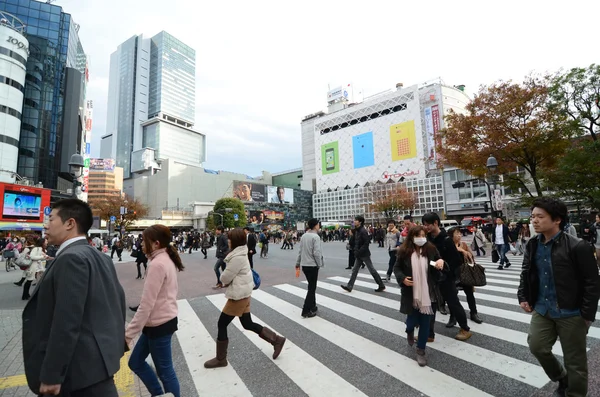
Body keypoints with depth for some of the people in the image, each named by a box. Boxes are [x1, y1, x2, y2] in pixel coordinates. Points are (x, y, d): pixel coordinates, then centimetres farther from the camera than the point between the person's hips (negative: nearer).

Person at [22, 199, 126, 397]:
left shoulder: (71, 258, -21)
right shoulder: (99, 257, 8)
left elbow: (67, 321, -24)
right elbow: (119, 299, 12)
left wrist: (51, 375, -17)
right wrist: (116, 343, 19)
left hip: (85, 364, -8)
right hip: (99, 354, 8)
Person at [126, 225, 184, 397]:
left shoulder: (157, 264, -22)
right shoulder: (166, 260, 8)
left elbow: (146, 304, -22)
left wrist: (128, 334, -16)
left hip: (159, 324, -10)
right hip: (164, 320, 10)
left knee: (165, 371, 8)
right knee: (136, 362, 21)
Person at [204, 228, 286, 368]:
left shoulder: (237, 257, -23)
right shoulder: (240, 254, 8)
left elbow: (225, 278, -17)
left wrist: (224, 279, 3)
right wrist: (228, 280, -2)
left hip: (238, 295, -10)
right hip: (242, 293, 10)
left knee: (222, 324, 5)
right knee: (248, 324, 16)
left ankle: (220, 359, 22)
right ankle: (276, 340, 24)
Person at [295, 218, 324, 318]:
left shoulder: (304, 236, 6)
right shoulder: (316, 237, -16)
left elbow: (300, 251, 9)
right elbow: (316, 253, -19)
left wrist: (298, 263, 17)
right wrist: (319, 264, -7)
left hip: (304, 265, 7)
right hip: (312, 265, -7)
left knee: (311, 286, 21)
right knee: (312, 288, 2)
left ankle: (312, 306, 29)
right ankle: (306, 310, 4)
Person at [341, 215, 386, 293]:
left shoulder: (363, 231, -19)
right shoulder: (358, 230, 9)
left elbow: (366, 243, -24)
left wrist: (359, 252, -22)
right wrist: (356, 251, 7)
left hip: (364, 254, -9)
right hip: (359, 255, 9)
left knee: (372, 270, 2)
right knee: (355, 270, 8)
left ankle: (381, 286, 14)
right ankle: (349, 286, 12)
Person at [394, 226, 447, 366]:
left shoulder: (431, 249, -6)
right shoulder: (404, 251, -9)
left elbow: (439, 263, 8)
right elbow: (396, 267, 2)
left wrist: (441, 262, -16)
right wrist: (402, 278, -16)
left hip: (428, 293, 1)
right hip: (411, 294, -1)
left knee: (425, 323, 8)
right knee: (413, 320, 9)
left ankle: (421, 350, 27)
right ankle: (409, 332, 47)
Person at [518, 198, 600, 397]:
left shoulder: (578, 246, -17)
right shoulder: (533, 245, 0)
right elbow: (526, 273, 12)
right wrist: (523, 297, 3)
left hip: (571, 314, -4)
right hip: (542, 310, 5)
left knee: (575, 361, 10)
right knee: (537, 347, 6)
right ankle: (562, 378, 35)